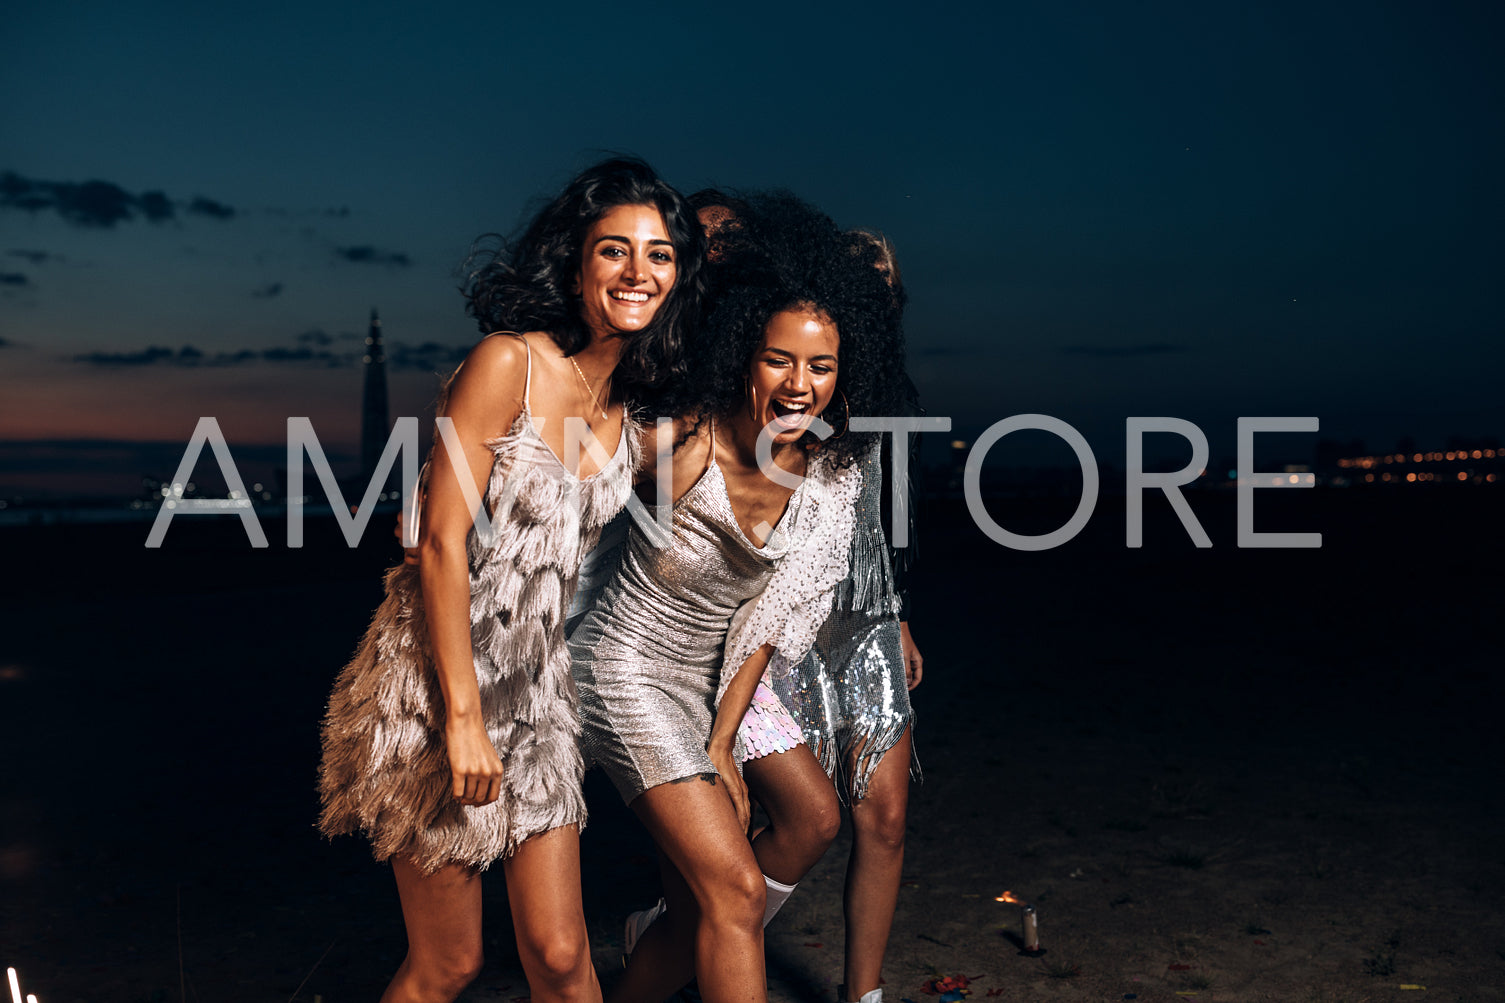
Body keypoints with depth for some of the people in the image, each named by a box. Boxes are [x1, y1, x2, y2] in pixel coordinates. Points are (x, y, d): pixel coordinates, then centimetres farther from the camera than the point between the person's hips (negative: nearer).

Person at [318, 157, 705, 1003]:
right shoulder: (508, 364, -15)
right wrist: (462, 716, -17)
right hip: (438, 686, -5)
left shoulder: (634, 415, 6)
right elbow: (442, 544, -16)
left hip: (540, 695, 6)